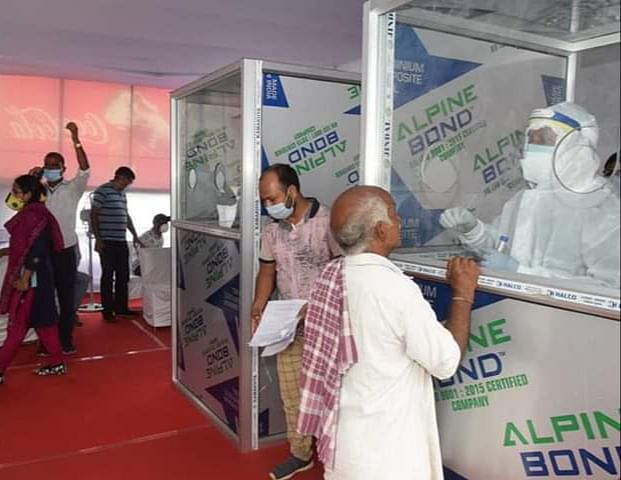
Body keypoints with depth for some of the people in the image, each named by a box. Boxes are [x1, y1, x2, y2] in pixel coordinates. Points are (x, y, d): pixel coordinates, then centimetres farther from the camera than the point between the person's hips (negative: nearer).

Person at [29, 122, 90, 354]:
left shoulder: (72, 189, -1)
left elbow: (85, 170, -17)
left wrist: (76, 140, -26)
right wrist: (30, 178, -7)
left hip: (65, 252, -2)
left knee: (67, 297, 6)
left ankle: (66, 340, 18)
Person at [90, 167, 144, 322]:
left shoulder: (122, 194, 16)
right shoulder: (103, 191, -8)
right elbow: (93, 215, -11)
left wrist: (135, 235, 20)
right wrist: (98, 239, -15)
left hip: (121, 241, 8)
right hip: (107, 242, -8)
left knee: (123, 275, 11)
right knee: (108, 276, 0)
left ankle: (121, 307, 22)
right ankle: (108, 310, 9)